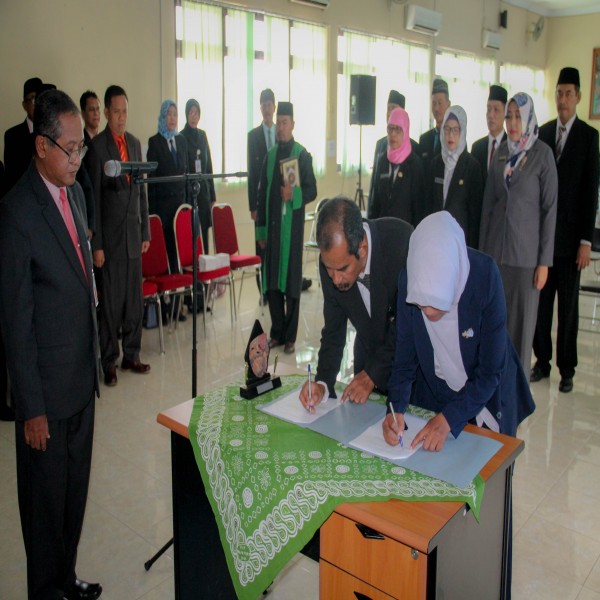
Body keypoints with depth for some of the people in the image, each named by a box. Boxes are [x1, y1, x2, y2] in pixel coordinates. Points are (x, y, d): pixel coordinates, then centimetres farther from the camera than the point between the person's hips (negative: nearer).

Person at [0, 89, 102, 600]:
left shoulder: (75, 192, 5)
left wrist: (94, 360, 14)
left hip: (83, 376, 7)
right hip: (48, 388, -7)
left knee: (76, 489, 22)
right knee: (47, 496, 14)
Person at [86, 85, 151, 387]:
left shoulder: (135, 143, 12)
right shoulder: (97, 146, -7)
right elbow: (94, 198, -9)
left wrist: (145, 231, 12)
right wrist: (96, 245, -11)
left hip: (134, 232, 6)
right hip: (111, 234, -6)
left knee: (135, 298, 11)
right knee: (112, 301, 0)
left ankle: (131, 355, 24)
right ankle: (109, 361, 13)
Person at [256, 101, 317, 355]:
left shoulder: (303, 155, -3)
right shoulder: (270, 155, 11)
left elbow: (312, 191, -3)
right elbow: (262, 192, 12)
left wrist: (295, 195, -24)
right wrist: (261, 227, 9)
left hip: (292, 225, -4)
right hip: (271, 224, 5)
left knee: (291, 279, 1)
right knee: (271, 281, 6)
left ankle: (290, 336, 10)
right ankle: (277, 332, 18)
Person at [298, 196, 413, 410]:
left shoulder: (402, 241, -33)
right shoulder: (331, 261, -17)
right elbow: (334, 329, -6)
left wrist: (372, 374, -22)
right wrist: (323, 383, -19)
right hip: (369, 351, 4)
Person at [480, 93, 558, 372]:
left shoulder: (543, 153, -5)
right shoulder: (500, 153, 8)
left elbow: (550, 208, -6)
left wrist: (545, 261, -9)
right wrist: (481, 252, 9)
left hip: (526, 251, -4)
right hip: (496, 249, 4)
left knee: (522, 320, 3)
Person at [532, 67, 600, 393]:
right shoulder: (542, 133, 9)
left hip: (570, 235, -3)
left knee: (568, 306, 5)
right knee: (540, 301, 7)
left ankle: (567, 369, 15)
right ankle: (542, 361, 20)